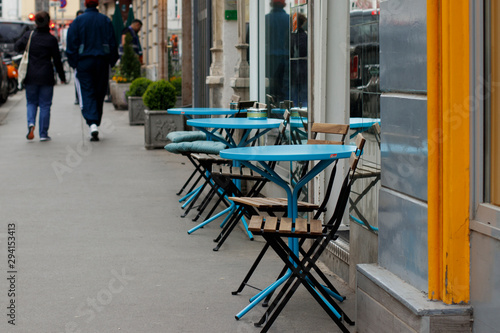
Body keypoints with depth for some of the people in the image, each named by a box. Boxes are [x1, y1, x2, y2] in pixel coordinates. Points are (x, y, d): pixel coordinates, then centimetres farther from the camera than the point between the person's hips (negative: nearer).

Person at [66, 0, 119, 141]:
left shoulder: (77, 21, -2)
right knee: (99, 94, 11)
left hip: (84, 62, -2)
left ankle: (92, 124, -23)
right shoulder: (106, 20, 3)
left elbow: (72, 44, -3)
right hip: (102, 62, 2)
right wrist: (112, 61, 11)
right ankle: (96, 123, 19)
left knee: (87, 94, -4)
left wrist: (73, 63, 4)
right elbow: (113, 43, 3)